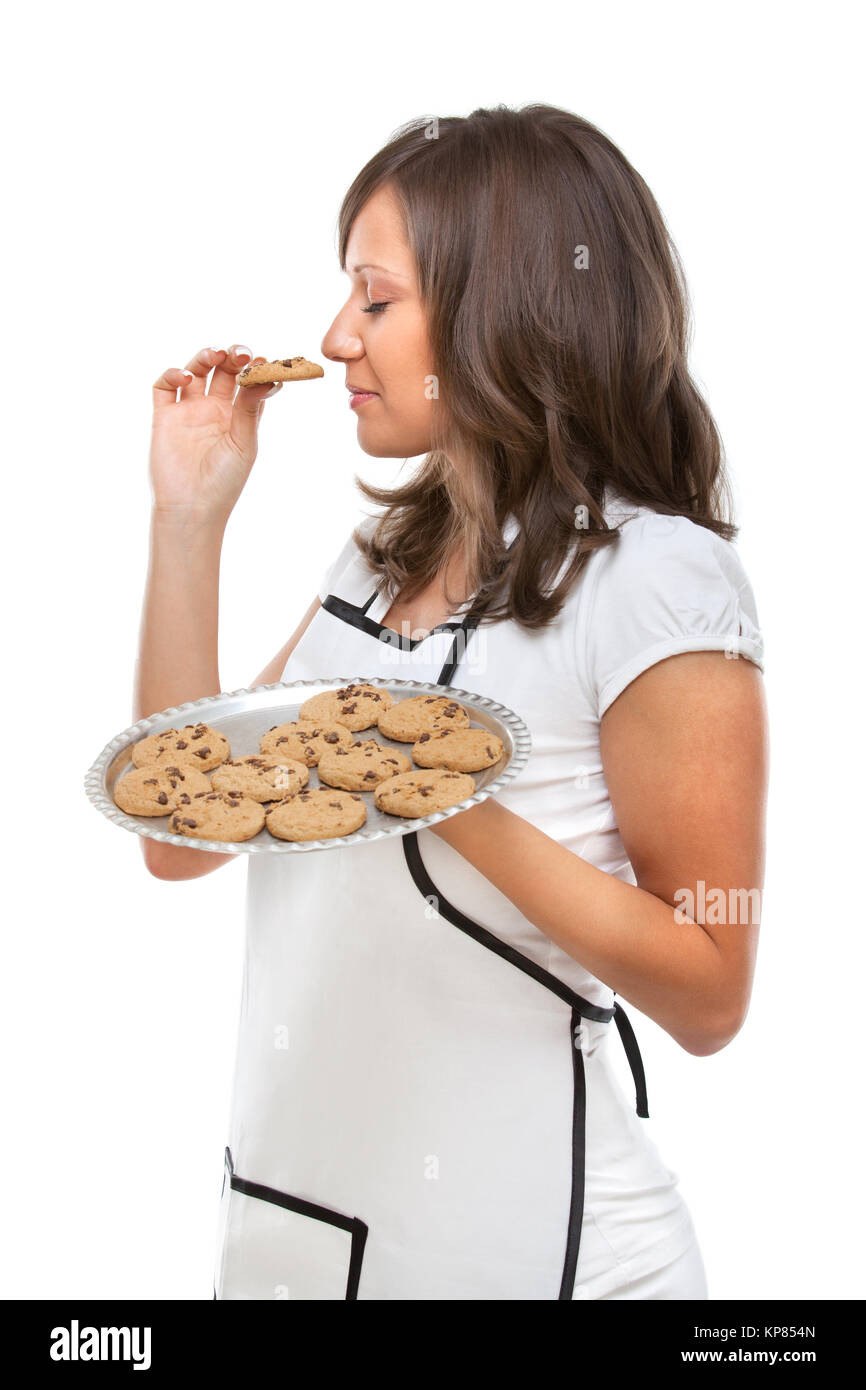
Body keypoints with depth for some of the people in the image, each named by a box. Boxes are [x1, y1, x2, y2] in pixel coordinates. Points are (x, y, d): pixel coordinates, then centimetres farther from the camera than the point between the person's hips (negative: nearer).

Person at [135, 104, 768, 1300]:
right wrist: (188, 518, -3)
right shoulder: (391, 549, 5)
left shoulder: (659, 581, -16)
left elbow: (707, 997, -14)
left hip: (509, 1238, -6)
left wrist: (456, 807, -27)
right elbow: (183, 839, 2)